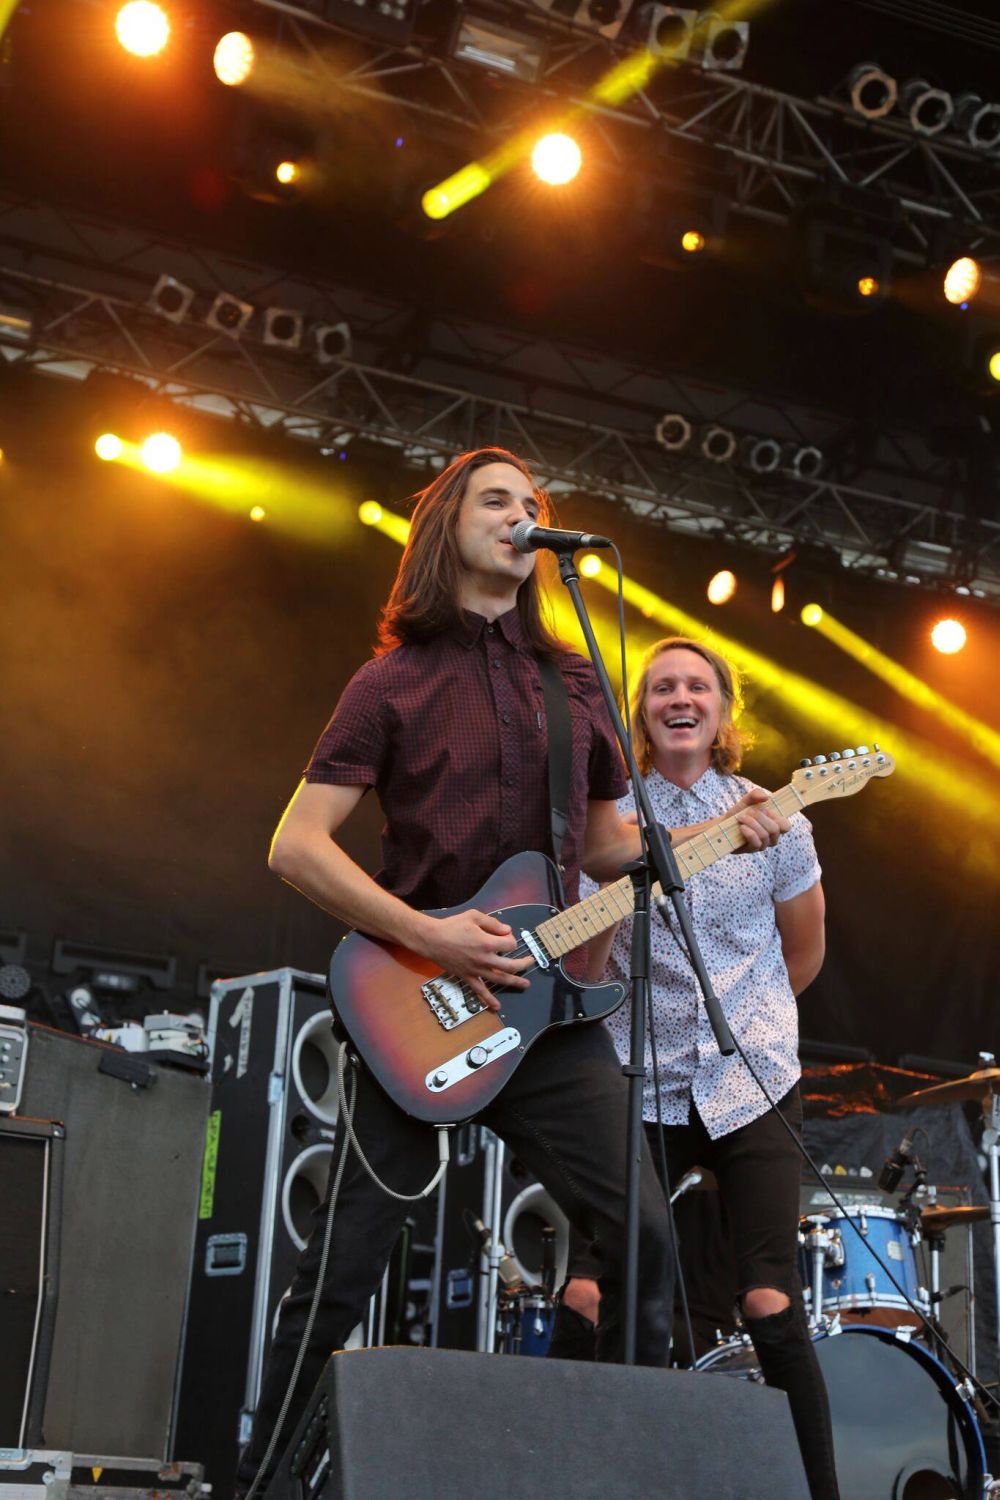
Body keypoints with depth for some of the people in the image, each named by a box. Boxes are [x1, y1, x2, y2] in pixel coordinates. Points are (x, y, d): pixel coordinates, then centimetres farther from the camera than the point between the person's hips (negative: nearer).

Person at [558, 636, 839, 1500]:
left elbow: (805, 953, 15)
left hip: (752, 1082, -1)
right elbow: (584, 969, -2)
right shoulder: (606, 821, 2)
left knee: (771, 1306, -9)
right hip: (641, 1086, 1)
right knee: (587, 1299, -8)